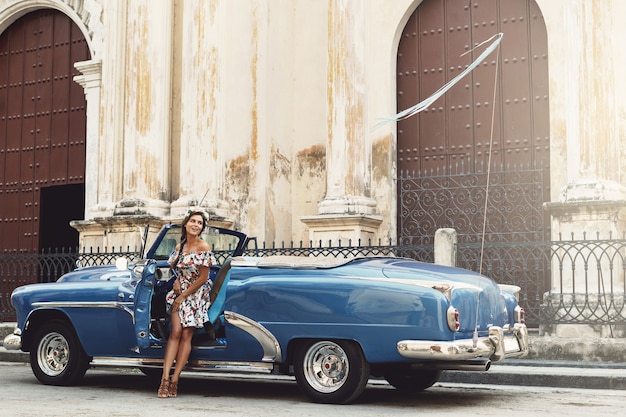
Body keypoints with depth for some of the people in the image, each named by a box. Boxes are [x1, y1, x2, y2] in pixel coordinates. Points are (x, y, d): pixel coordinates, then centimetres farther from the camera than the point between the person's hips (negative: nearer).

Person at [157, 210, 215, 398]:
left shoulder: (204, 248, -13)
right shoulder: (180, 246, 4)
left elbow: (202, 278, -14)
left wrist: (183, 296, -12)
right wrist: (177, 280, -1)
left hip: (197, 295, -4)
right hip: (179, 292, 4)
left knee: (186, 336, -4)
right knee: (175, 332, -10)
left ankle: (174, 380, -1)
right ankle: (165, 378, -14)